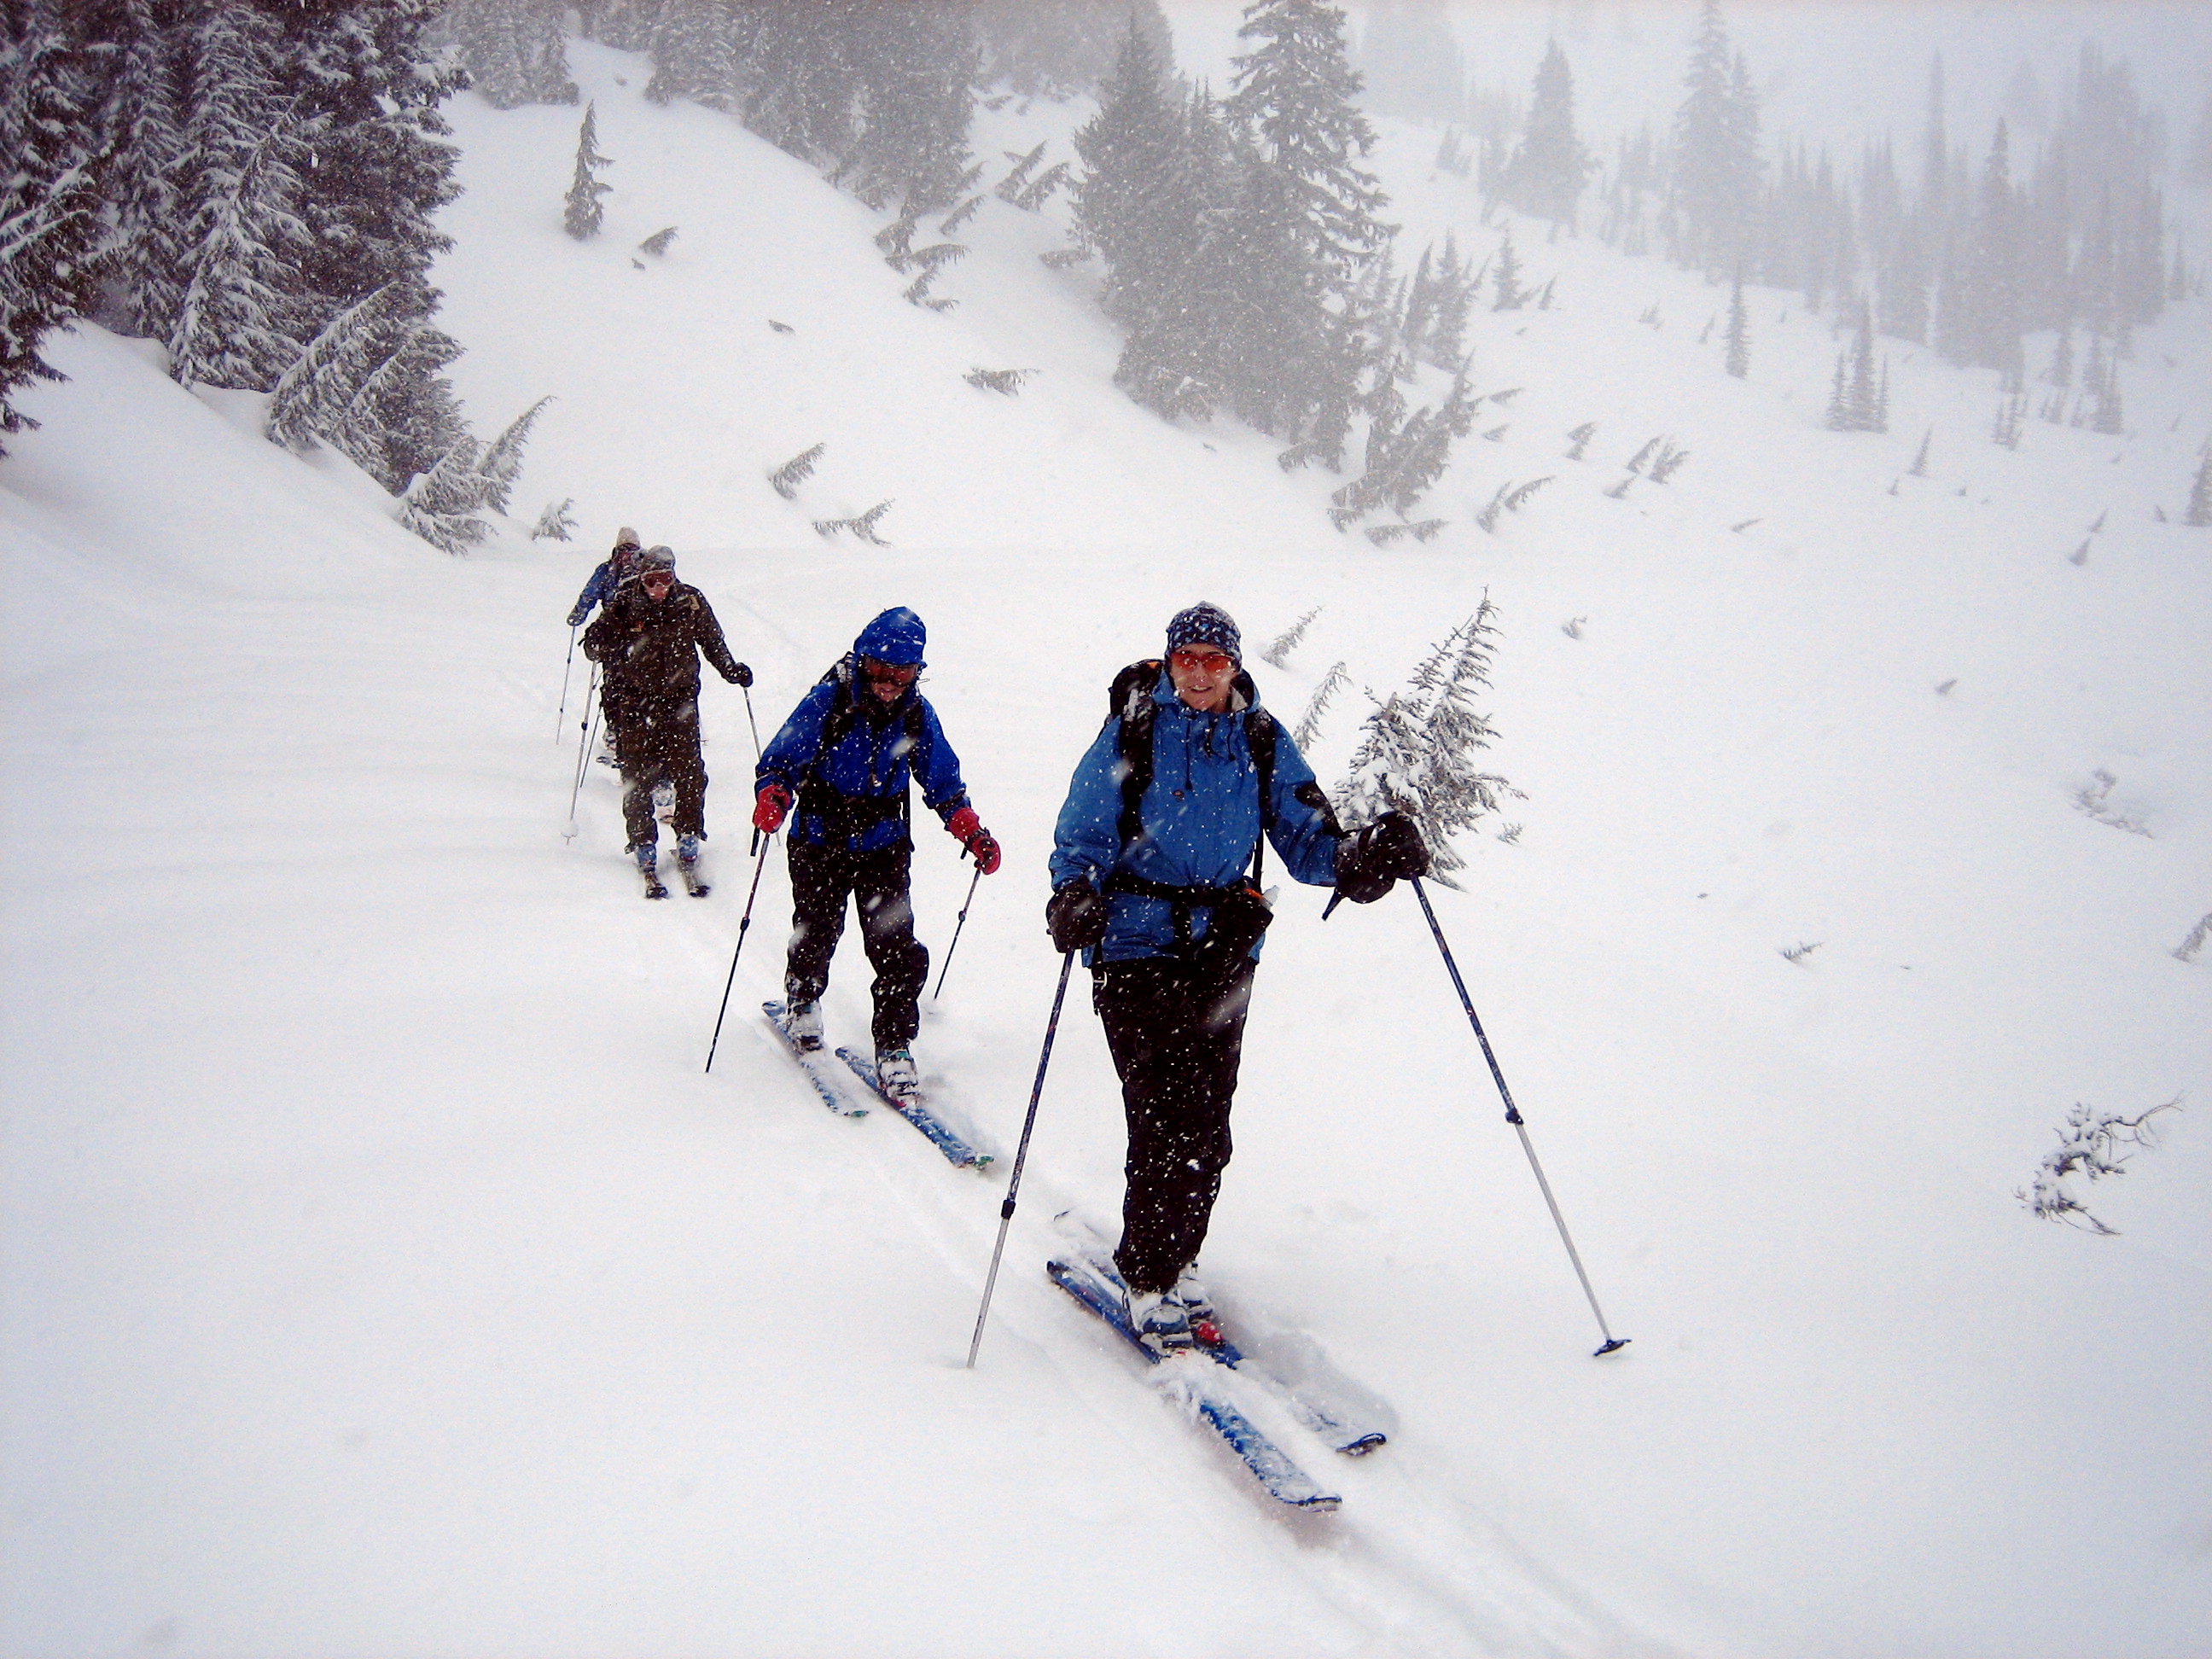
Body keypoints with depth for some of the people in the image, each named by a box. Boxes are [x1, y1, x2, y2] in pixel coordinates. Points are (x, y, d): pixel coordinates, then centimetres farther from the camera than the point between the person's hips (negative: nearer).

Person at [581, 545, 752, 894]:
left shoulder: (691, 602, 1)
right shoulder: (624, 603, -4)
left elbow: (713, 642, 15)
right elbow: (596, 641, 1)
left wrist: (732, 670, 2)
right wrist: (598, 646, -22)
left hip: (679, 698, 1)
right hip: (634, 700, -1)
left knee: (689, 772, -5)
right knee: (637, 776, -3)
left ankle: (688, 839, 9)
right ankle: (643, 845, 7)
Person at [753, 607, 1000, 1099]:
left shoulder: (917, 714, -2)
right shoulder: (827, 702, -13)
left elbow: (943, 781, 10)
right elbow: (782, 759, -10)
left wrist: (972, 832, 0)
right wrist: (771, 797, -31)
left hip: (883, 845, 2)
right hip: (819, 842, -1)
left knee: (895, 946, -10)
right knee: (816, 934, 11)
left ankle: (894, 1046, 2)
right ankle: (803, 1003, 44)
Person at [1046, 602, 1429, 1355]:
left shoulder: (1263, 742, 7)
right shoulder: (1130, 733, -1)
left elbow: (1304, 837, 3)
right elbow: (1084, 833, -1)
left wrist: (1362, 856, -18)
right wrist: (1075, 893, -23)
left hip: (1223, 953, 3)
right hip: (1137, 948, -3)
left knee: (1206, 1127, 6)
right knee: (1163, 1120, -9)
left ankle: (1176, 1262, 25)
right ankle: (1149, 1282, 5)